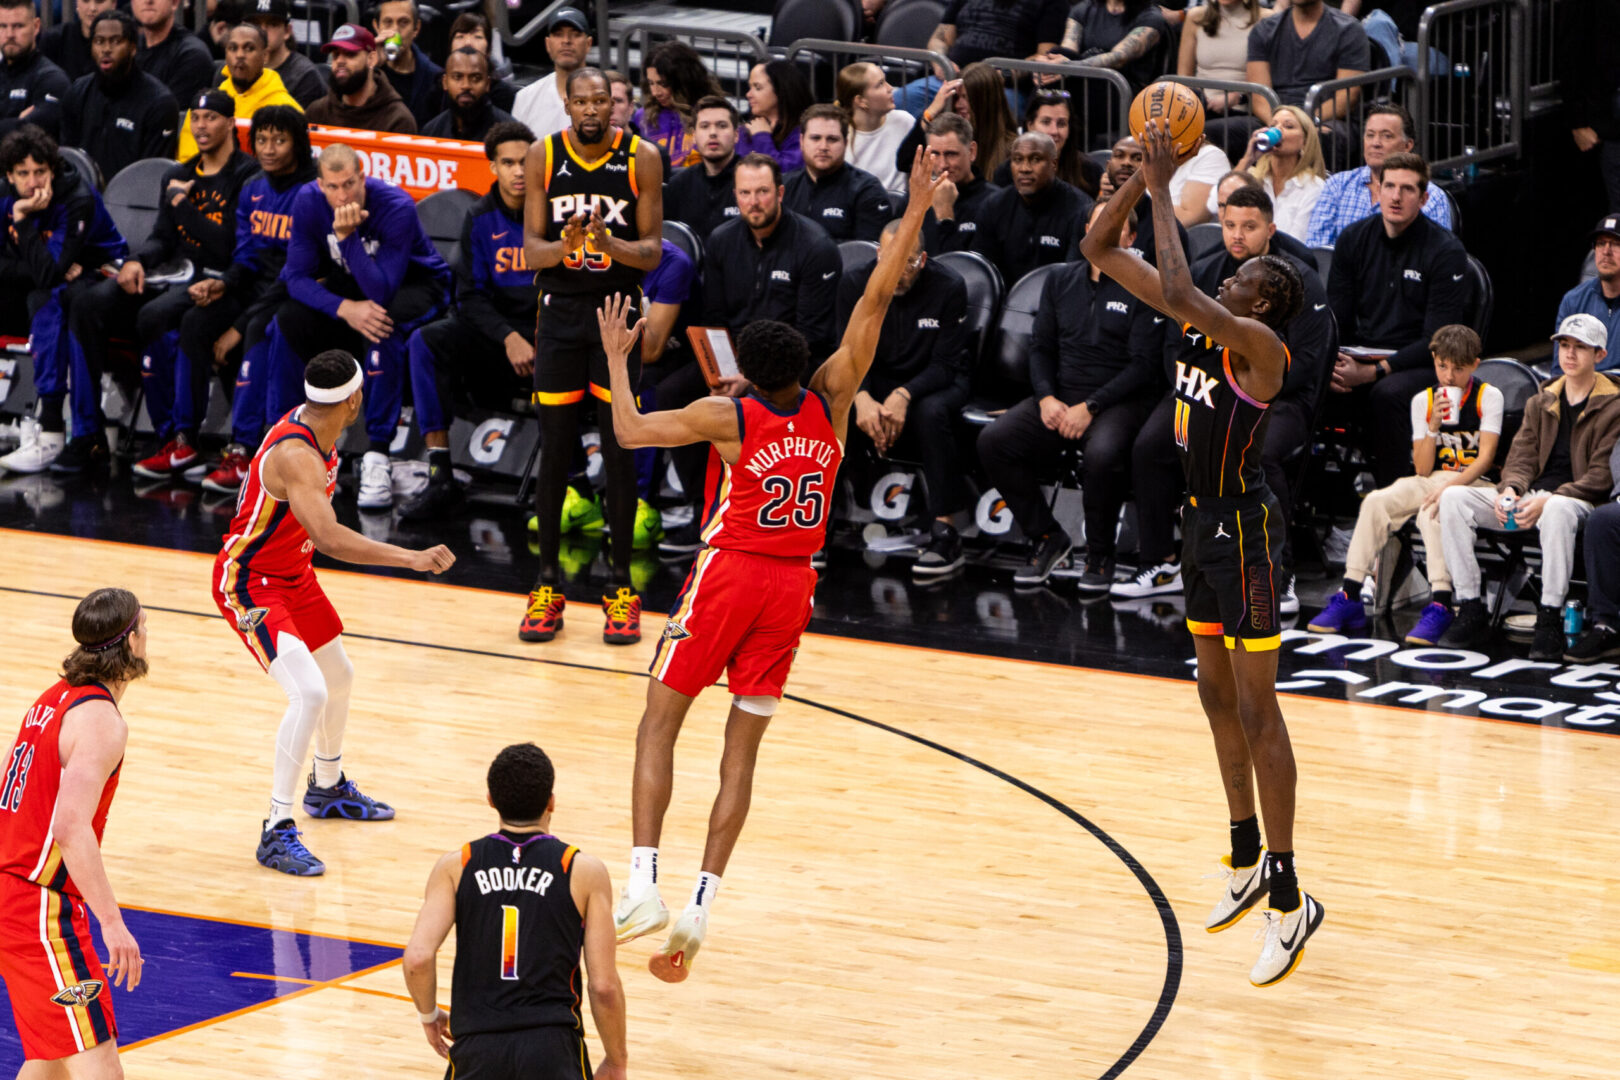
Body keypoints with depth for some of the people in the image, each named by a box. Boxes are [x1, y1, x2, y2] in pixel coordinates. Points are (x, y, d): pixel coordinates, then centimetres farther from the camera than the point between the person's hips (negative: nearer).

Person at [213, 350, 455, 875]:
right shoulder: (295, 455, -34)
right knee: (309, 693, -23)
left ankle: (327, 788, 49)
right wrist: (412, 558, -46)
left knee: (338, 678, 25)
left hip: (292, 574, 10)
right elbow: (328, 537, -45)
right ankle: (277, 832, -16)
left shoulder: (314, 427, -4)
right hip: (249, 582, -10)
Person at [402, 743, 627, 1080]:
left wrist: (429, 1015, 14)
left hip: (478, 1051, 2)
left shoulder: (455, 866, 5)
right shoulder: (584, 871, 1)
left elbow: (418, 958, -7)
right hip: (552, 1047, -2)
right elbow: (604, 986, -1)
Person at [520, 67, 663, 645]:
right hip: (560, 309, 1)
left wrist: (610, 244, -26)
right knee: (554, 451, 3)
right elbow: (531, 249, -3)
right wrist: (564, 246, -25)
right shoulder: (544, 155, -3)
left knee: (619, 451, 0)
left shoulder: (641, 158, -6)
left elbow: (653, 251, -6)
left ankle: (621, 587, 8)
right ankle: (547, 584, 14)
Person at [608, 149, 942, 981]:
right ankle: (701, 901, -1)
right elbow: (876, 300, -3)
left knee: (659, 724, 5)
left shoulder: (727, 416, -11)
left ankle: (643, 883, -9)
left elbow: (631, 430, -4)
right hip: (791, 586, 3)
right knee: (742, 748, 7)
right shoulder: (829, 402, -4)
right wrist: (914, 212, -1)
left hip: (728, 576, -3)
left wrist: (616, 358, 10)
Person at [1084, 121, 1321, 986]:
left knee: (1255, 710, -7)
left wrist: (1163, 192, -27)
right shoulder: (1199, 324, 4)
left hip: (1243, 530, -9)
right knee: (1216, 696, 19)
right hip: (1203, 524, 9)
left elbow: (1180, 289, -38)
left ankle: (1288, 900, -2)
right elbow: (1099, 248, 6)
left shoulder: (1257, 343, -19)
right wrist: (1145, 173, -9)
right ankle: (1248, 860, 34)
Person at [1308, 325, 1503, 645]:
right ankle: (1349, 599, -22)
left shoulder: (1488, 397, -2)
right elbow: (1422, 469, 3)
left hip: (1476, 484, -5)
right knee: (1375, 502, -21)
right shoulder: (1423, 400, 8)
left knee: (1432, 511, -36)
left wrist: (1448, 486, -25)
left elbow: (1485, 458, -11)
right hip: (1433, 480, 5)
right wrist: (1433, 426, -13)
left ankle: (1440, 605, -41)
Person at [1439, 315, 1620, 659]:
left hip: (1582, 502, -6)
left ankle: (1550, 618, -37)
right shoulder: (1541, 404, 21)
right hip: (1529, 500, 6)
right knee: (1454, 497, -16)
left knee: (1558, 510, -43)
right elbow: (1522, 456, 13)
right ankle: (1471, 611, -18)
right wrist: (1510, 490, -11)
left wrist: (1547, 501, -20)